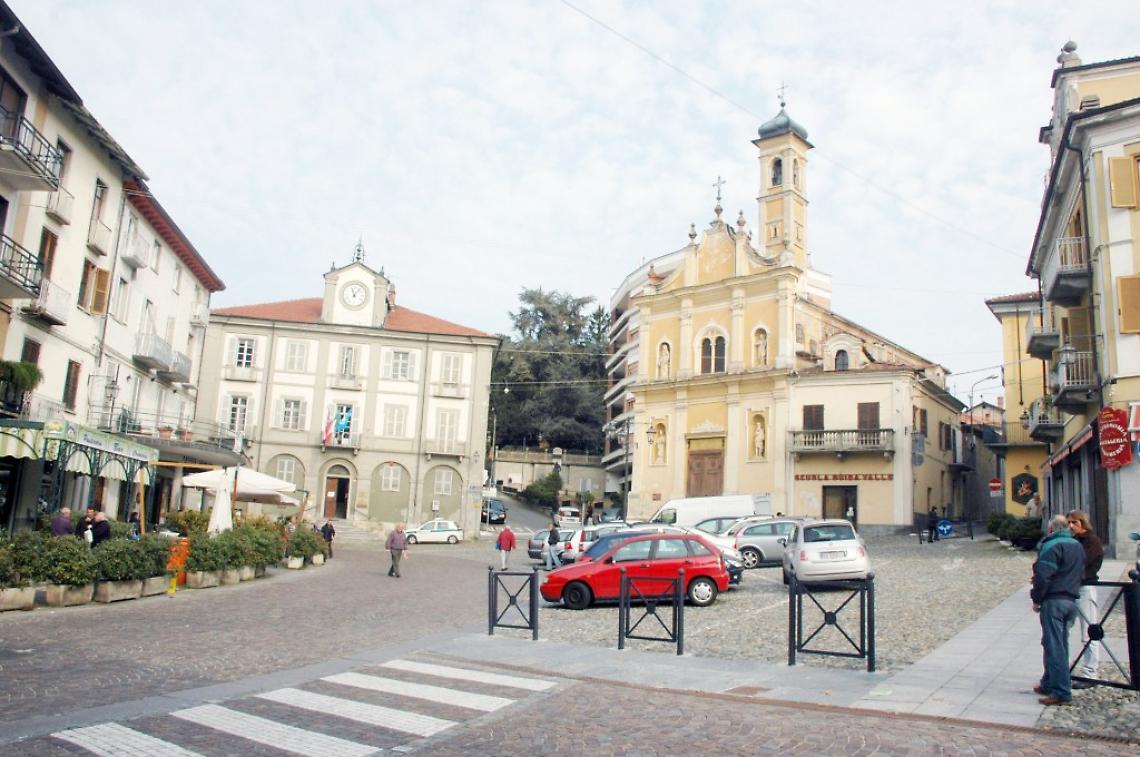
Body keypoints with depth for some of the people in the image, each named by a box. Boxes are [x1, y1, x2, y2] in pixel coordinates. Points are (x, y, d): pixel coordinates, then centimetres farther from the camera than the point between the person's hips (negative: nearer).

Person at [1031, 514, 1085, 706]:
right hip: (1071, 601, 9)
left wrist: (1036, 599, -8)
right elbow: (1080, 573, 18)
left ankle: (1061, 692, -7)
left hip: (1053, 601, -9)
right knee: (1061, 644, 15)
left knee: (1054, 646, -6)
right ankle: (1049, 683, 23)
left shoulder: (1052, 546, -13)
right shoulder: (1077, 546, 13)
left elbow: (1043, 576, -18)